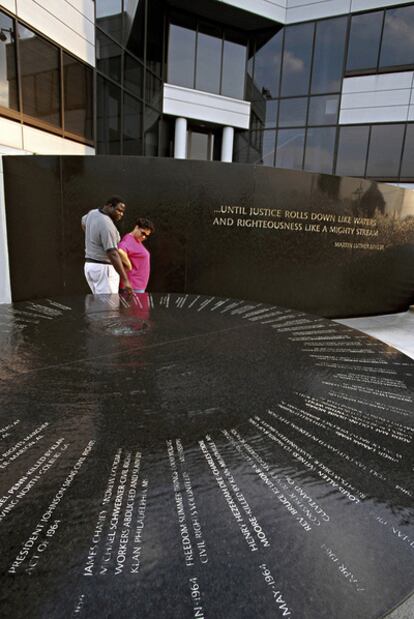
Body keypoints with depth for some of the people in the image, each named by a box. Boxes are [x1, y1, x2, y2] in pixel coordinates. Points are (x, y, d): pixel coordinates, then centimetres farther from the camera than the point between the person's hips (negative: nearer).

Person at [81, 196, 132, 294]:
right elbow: (113, 254, -29)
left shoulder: (92, 213, 7)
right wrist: (125, 280, -32)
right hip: (104, 268, -10)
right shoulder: (107, 225, -22)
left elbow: (83, 221, 31)